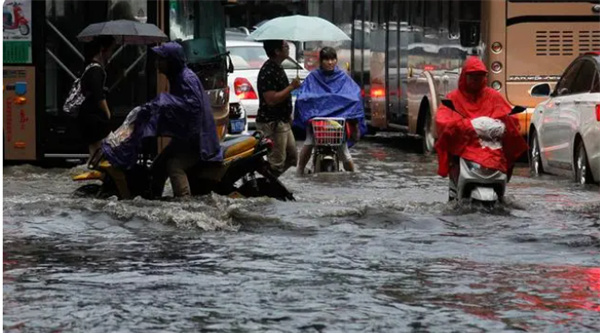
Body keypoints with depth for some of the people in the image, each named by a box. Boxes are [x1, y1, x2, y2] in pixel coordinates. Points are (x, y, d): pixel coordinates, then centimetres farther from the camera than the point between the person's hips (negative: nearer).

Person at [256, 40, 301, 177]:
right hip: (272, 123, -10)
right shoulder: (267, 72, -21)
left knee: (291, 158, 17)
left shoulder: (277, 68, 12)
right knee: (276, 163, -5)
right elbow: (271, 100, -27)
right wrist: (291, 87, -22)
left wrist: (288, 117, 24)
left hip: (282, 121, 10)